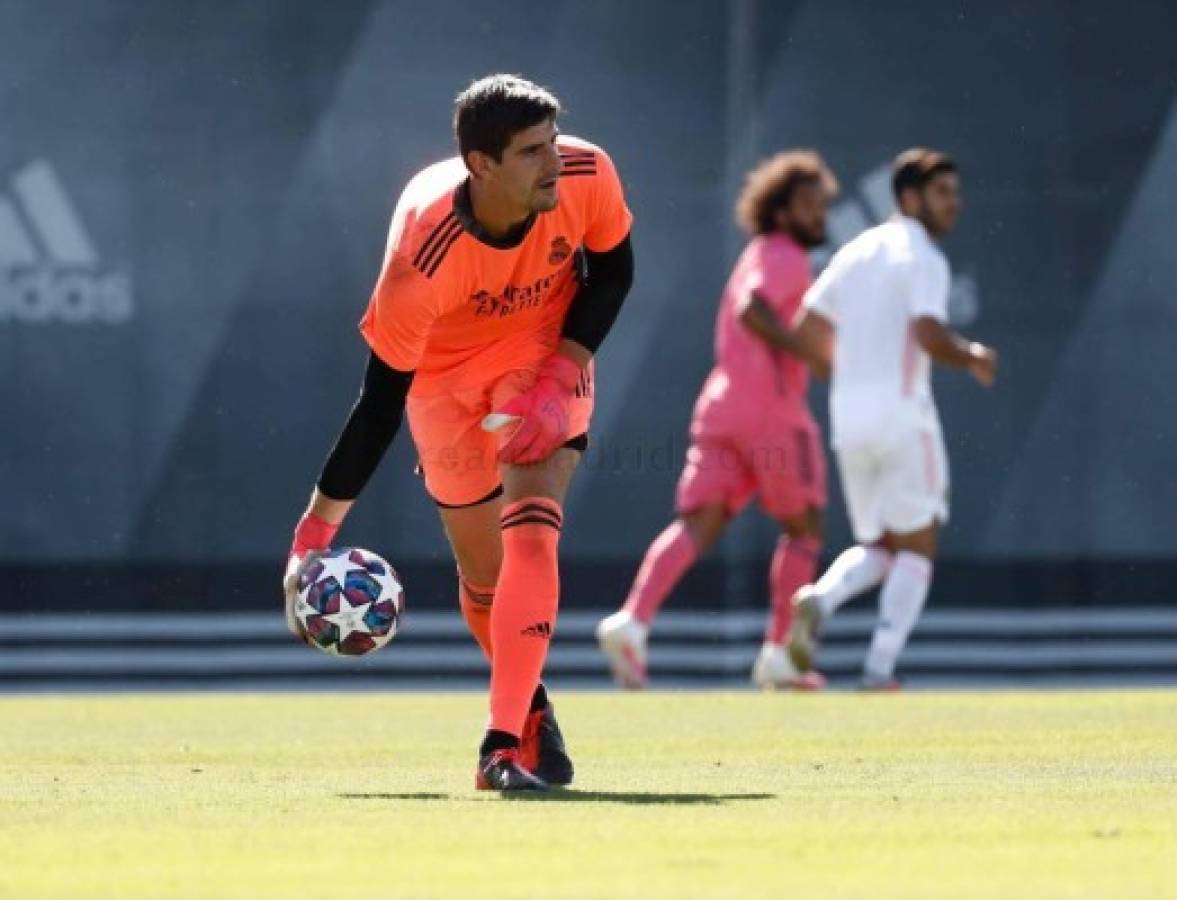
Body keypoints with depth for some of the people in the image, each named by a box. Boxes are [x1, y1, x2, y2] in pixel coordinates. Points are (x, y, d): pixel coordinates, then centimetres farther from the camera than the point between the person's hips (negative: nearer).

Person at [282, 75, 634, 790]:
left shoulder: (588, 177, -27)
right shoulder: (424, 255, -36)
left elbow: (612, 272, -5)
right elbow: (381, 398, -27)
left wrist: (562, 376, -20)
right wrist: (315, 533, -24)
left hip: (545, 356, 1)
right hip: (446, 375, -1)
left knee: (530, 529, -22)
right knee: (483, 571, 7)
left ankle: (505, 746, -24)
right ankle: (529, 706, 38)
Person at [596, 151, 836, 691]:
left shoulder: (759, 257, 26)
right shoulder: (785, 257, -5)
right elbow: (751, 310, -22)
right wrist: (806, 352, -21)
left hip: (721, 405, 8)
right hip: (773, 411, -8)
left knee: (697, 527, -6)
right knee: (803, 529, 7)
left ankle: (632, 621, -27)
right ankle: (777, 655, 4)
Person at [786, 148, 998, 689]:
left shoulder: (855, 253, 14)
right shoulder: (923, 258, -8)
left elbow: (806, 330, 14)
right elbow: (929, 335, -22)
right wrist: (973, 358, -3)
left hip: (848, 414, 6)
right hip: (901, 410, -6)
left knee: (877, 548, 17)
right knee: (916, 546, 6)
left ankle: (819, 599, -14)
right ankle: (880, 666, -6)